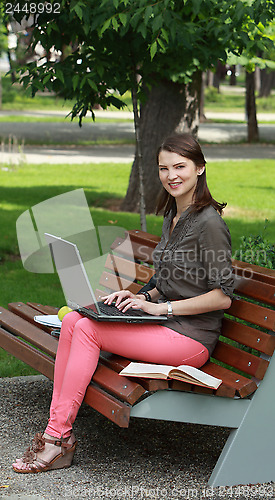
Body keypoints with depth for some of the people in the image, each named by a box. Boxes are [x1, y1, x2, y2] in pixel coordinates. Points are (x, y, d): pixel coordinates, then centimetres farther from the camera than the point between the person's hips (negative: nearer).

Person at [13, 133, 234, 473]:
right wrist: (144, 297, 4)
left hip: (190, 337, -8)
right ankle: (57, 429, -13)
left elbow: (222, 296, -15)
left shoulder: (209, 223, -13)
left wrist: (161, 307, -15)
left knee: (88, 329, -21)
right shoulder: (172, 216, 15)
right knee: (72, 321, -10)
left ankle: (58, 436, -14)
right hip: (166, 322, 9)